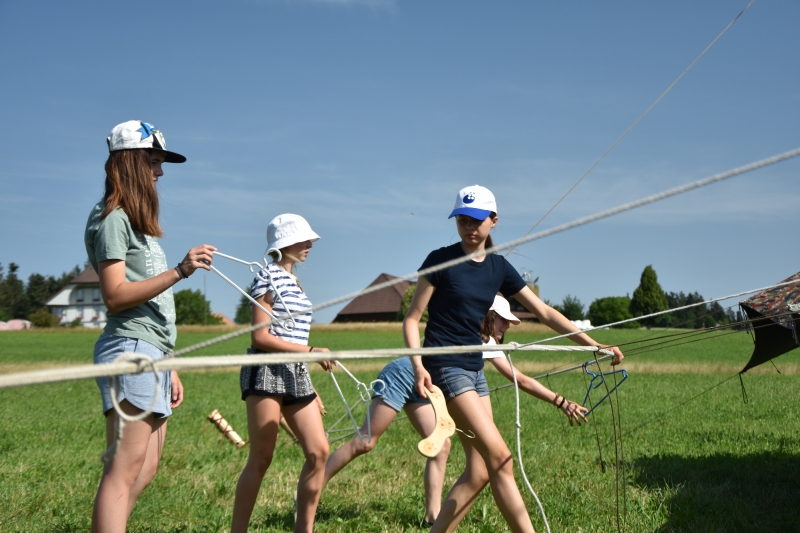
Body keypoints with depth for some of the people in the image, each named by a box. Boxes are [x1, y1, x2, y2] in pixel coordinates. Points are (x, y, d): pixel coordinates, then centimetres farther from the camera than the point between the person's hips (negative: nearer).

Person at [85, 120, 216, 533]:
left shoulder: (138, 221, 25)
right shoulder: (113, 219, -4)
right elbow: (115, 296, -15)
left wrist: (168, 366, 21)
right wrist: (179, 272, -23)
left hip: (153, 355, 10)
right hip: (129, 350, -10)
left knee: (145, 471, 7)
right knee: (124, 469, -15)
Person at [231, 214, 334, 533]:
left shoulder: (293, 281, 19)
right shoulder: (268, 277, -6)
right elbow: (260, 338, -13)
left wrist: (311, 390, 19)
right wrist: (311, 351, -18)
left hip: (296, 375, 8)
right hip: (266, 373, -8)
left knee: (319, 452, -2)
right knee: (261, 459, -4)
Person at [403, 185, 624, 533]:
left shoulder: (499, 267, 8)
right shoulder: (441, 260, -7)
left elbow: (545, 313, 8)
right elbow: (412, 318, -5)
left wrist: (594, 345, 4)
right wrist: (418, 366, -19)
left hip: (475, 369, 7)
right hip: (446, 367, -7)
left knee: (479, 471, 5)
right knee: (500, 458, -13)